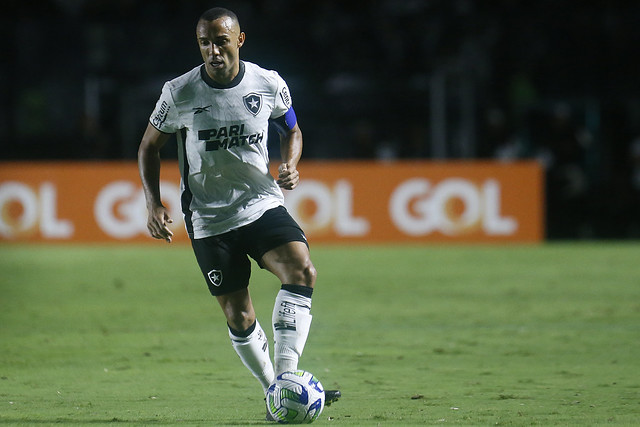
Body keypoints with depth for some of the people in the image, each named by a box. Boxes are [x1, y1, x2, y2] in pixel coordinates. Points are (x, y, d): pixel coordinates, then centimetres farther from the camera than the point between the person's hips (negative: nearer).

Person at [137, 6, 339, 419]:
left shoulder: (270, 85, -5)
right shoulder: (179, 93, -8)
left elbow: (292, 130, 15)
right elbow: (150, 146, 7)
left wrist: (290, 165, -5)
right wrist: (154, 204, -4)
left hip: (263, 204, 1)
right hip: (209, 218, -1)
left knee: (302, 270, -25)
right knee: (238, 315, 1)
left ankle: (286, 377, -25)